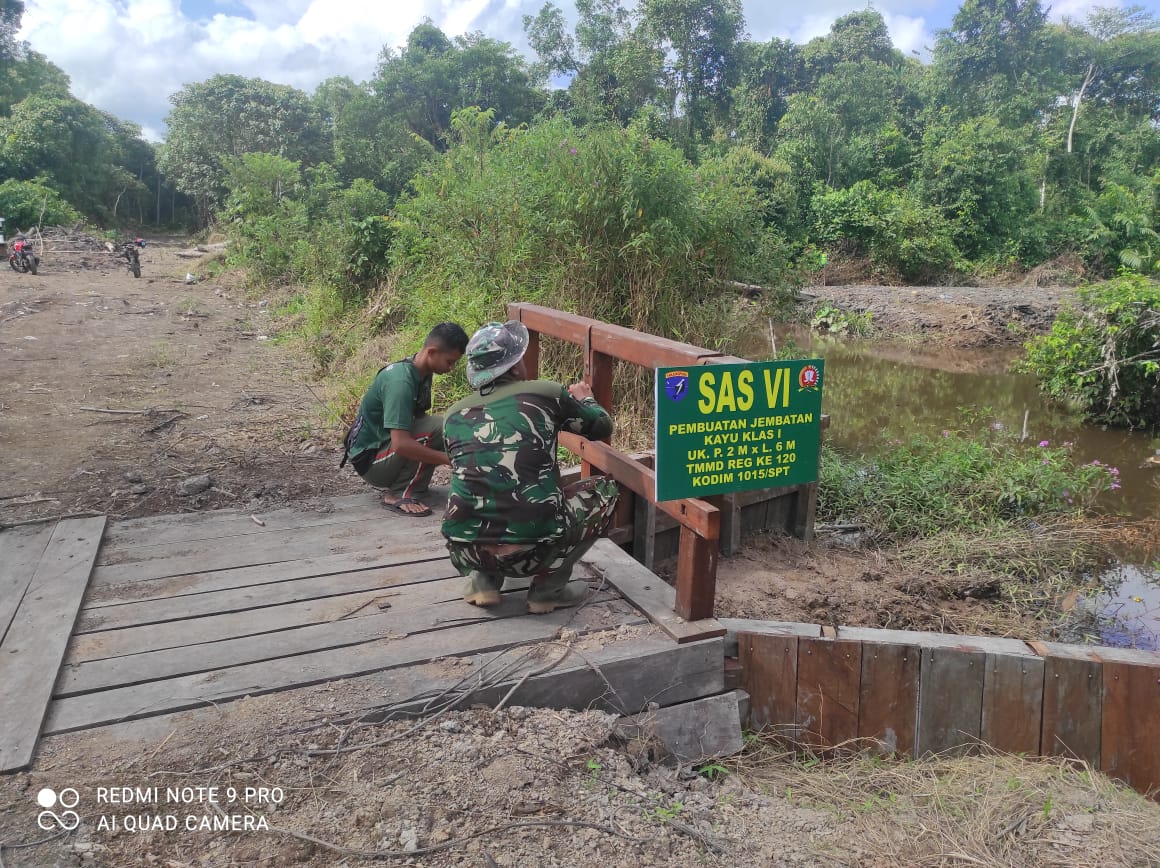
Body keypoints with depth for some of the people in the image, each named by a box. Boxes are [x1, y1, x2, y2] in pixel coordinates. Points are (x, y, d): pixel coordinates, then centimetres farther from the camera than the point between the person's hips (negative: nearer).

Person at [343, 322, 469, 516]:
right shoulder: (401, 382, -28)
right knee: (437, 428, -28)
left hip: (387, 445, 9)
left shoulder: (420, 371, 0)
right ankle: (397, 495, -17)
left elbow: (419, 417, 11)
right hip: (369, 459, -9)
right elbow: (401, 444, -35)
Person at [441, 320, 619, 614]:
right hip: (534, 549, -4)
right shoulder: (545, 393, 0)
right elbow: (603, 426, 17)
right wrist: (584, 399, 39)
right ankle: (548, 587, 10)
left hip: (467, 550, 4)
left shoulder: (454, 415, 9)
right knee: (604, 489, 19)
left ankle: (482, 578, 15)